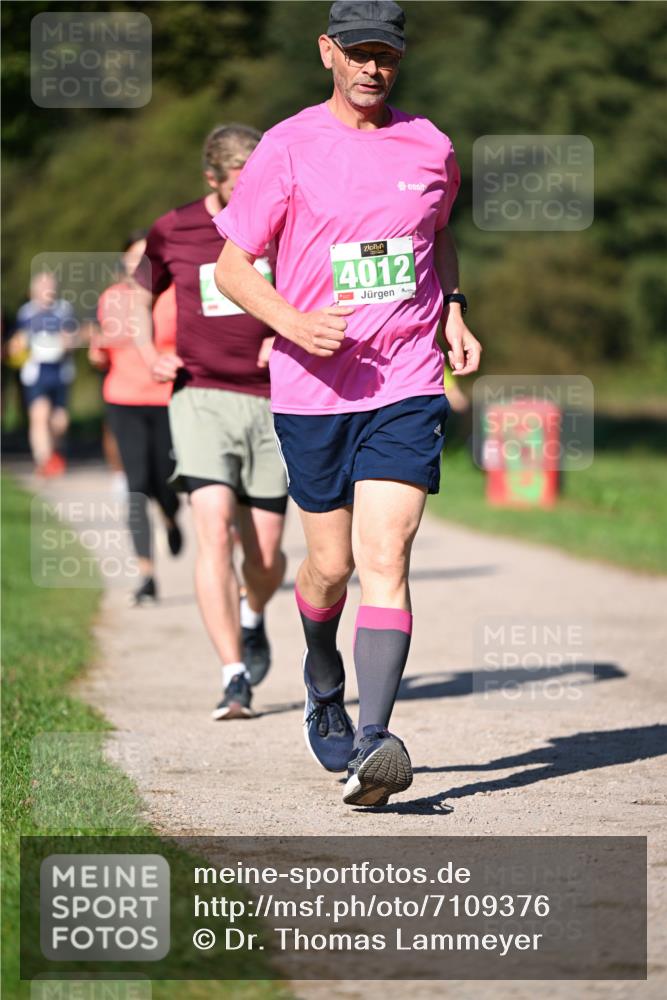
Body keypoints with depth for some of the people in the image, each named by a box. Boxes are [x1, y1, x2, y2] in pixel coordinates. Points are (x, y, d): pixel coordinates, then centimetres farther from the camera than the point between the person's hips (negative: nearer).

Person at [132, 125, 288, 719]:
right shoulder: (173, 232, 1)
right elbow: (142, 296, 19)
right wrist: (150, 356, 2)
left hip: (270, 401, 1)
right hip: (201, 397, -1)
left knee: (265, 554, 4)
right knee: (214, 531, -18)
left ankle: (252, 617, 41)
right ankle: (235, 679, -18)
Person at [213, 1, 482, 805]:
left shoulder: (429, 148, 7)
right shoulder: (286, 149, -2)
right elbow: (232, 265, 0)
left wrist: (452, 313, 10)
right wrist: (292, 323, -18)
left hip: (407, 386, 0)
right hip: (311, 387, 0)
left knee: (385, 559, -15)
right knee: (331, 565, 9)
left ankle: (375, 742, -22)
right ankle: (322, 679, 42)